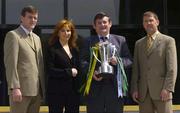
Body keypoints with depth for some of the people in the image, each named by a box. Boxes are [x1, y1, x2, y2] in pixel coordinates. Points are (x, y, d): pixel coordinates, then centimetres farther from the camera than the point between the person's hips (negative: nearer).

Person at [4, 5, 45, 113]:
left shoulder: (37, 38, 20)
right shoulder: (13, 35, -3)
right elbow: (11, 64, -11)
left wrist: (43, 87, 12)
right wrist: (15, 87, -18)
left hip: (37, 90, 7)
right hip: (21, 88, -7)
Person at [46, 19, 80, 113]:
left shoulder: (74, 49, 14)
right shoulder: (52, 49, -4)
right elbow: (50, 70, -12)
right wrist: (69, 72, -13)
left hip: (74, 90, 5)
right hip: (57, 91, -5)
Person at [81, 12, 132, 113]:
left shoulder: (120, 40, 14)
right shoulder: (89, 41, 13)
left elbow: (129, 60, 9)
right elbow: (83, 61, 5)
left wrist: (118, 61, -12)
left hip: (115, 85, 0)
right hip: (95, 86, 0)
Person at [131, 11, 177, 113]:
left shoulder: (168, 41, 4)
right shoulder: (139, 43, 18)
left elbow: (172, 68, -4)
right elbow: (136, 69, 14)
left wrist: (168, 88, -15)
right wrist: (134, 89, 4)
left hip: (161, 89, -4)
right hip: (143, 91, 4)